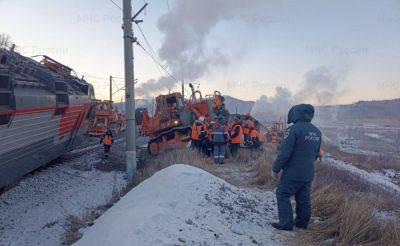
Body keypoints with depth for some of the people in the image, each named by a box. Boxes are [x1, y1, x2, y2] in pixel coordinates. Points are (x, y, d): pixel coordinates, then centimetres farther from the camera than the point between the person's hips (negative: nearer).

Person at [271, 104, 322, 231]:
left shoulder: (294, 129, -18)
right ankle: (302, 222, 26)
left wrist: (276, 169, -11)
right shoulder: (317, 131, 7)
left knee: (283, 195, 4)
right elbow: (316, 153, 16)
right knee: (304, 198, 16)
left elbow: (285, 152, -19)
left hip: (293, 173, -7)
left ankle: (286, 223, 4)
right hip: (309, 174, 8)